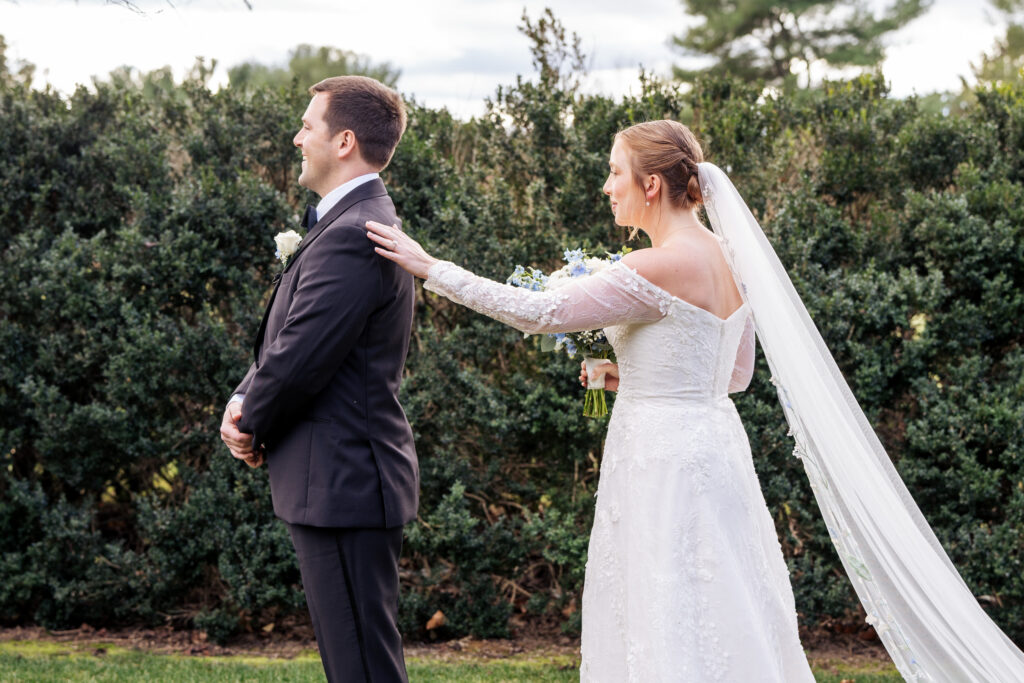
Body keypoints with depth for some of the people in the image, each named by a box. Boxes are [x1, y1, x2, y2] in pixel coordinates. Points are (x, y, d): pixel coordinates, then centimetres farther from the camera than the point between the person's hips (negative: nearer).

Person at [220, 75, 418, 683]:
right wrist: (244, 404, 1)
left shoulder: (351, 236, -20)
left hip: (341, 483, -11)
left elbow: (300, 358, -21)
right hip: (346, 479, 11)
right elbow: (284, 338, 18)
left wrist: (252, 427, -2)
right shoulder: (357, 221, 15)